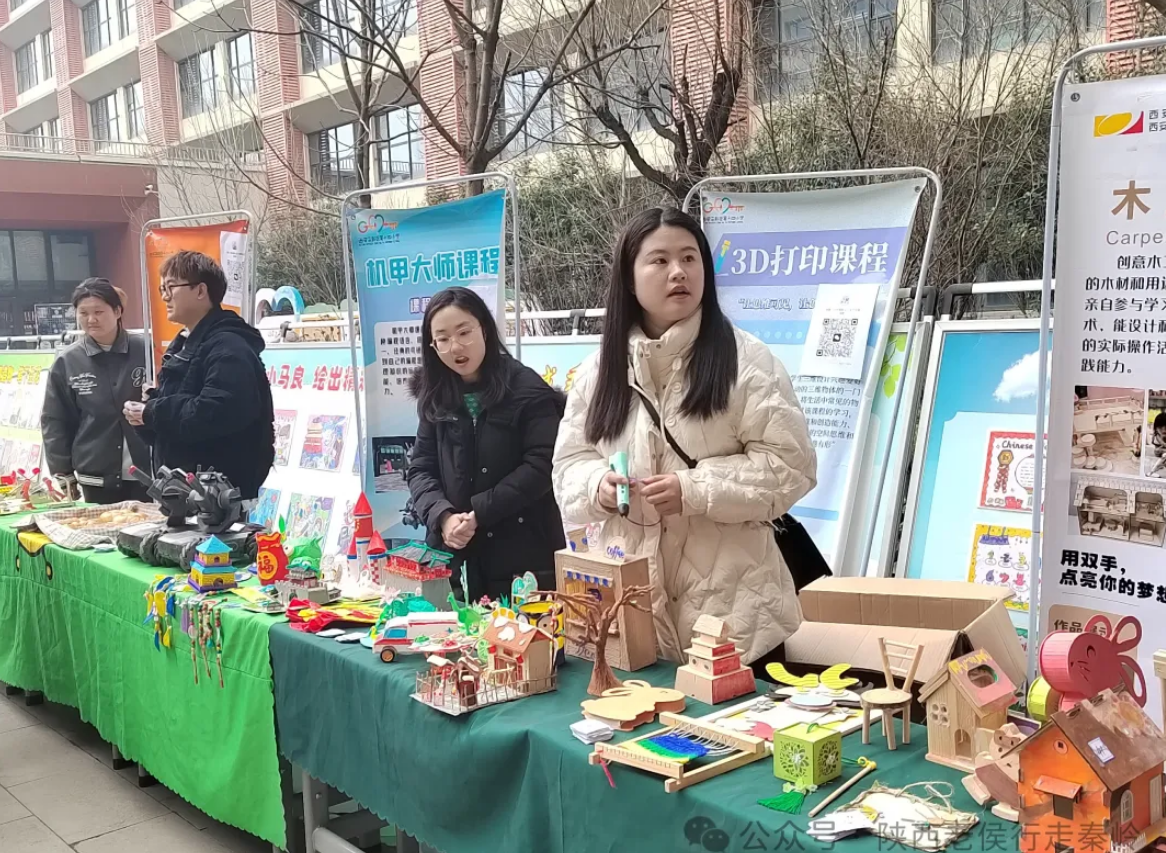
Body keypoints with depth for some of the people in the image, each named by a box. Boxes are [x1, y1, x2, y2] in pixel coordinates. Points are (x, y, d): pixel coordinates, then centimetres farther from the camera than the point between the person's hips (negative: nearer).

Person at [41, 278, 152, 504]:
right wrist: (63, 472, 4)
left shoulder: (144, 351, -3)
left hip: (147, 473, -1)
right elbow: (54, 420, 5)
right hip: (96, 478, 1)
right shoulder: (66, 362, 1)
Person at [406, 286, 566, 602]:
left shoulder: (526, 389, -5)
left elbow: (541, 466, -12)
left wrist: (479, 512, -16)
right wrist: (443, 516, -13)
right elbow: (420, 469, 6)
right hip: (458, 556, 4)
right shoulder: (434, 397, 9)